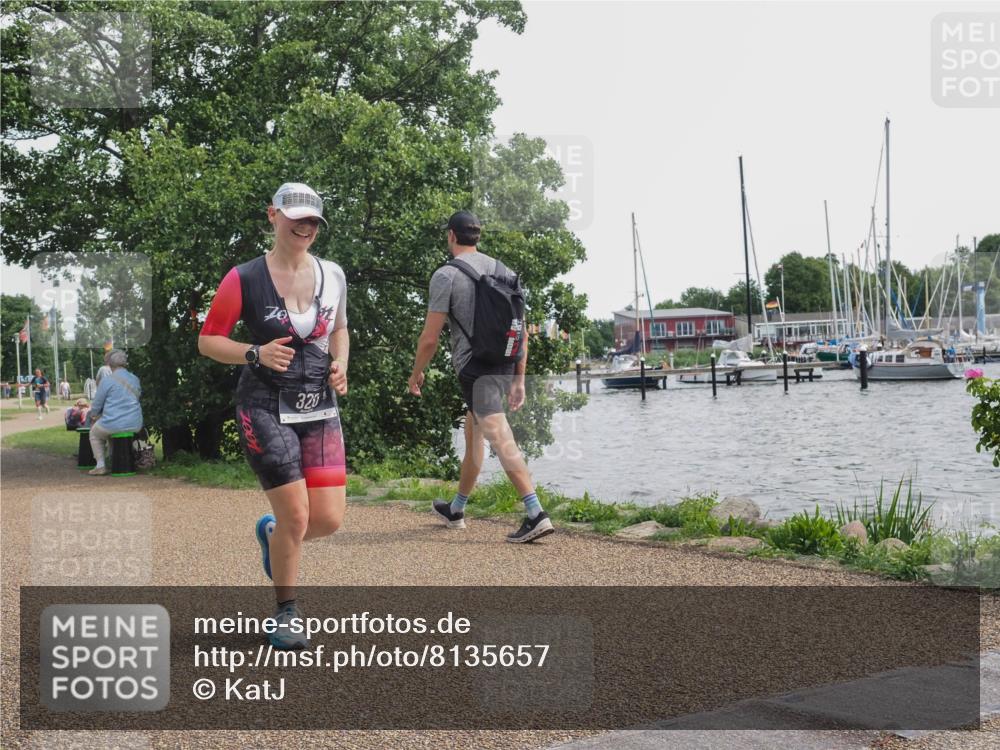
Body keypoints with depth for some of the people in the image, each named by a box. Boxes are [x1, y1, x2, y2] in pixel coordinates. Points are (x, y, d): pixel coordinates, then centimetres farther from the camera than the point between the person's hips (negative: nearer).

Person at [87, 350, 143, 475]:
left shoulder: (107, 380, -10)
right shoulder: (135, 379, 6)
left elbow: (97, 405, -3)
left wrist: (93, 415, 21)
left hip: (113, 424, -5)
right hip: (135, 425, 5)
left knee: (94, 434, 26)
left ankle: (100, 465, 14)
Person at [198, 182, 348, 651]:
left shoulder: (332, 276, 6)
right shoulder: (245, 279, -7)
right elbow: (208, 341, -1)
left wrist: (340, 364, 2)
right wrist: (256, 354, -18)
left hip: (320, 410, 5)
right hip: (266, 410, -4)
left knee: (329, 519, -2)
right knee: (296, 518, -8)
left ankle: (271, 532, 34)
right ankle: (286, 615, 16)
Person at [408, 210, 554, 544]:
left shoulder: (446, 275, -7)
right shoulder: (503, 270, 11)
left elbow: (430, 337, -9)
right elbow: (521, 329, 10)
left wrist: (416, 373, 8)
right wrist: (519, 379, 15)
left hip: (475, 367, -7)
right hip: (505, 366, 7)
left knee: (501, 440, -13)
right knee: (473, 437, 20)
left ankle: (536, 515, -23)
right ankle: (456, 510, 34)